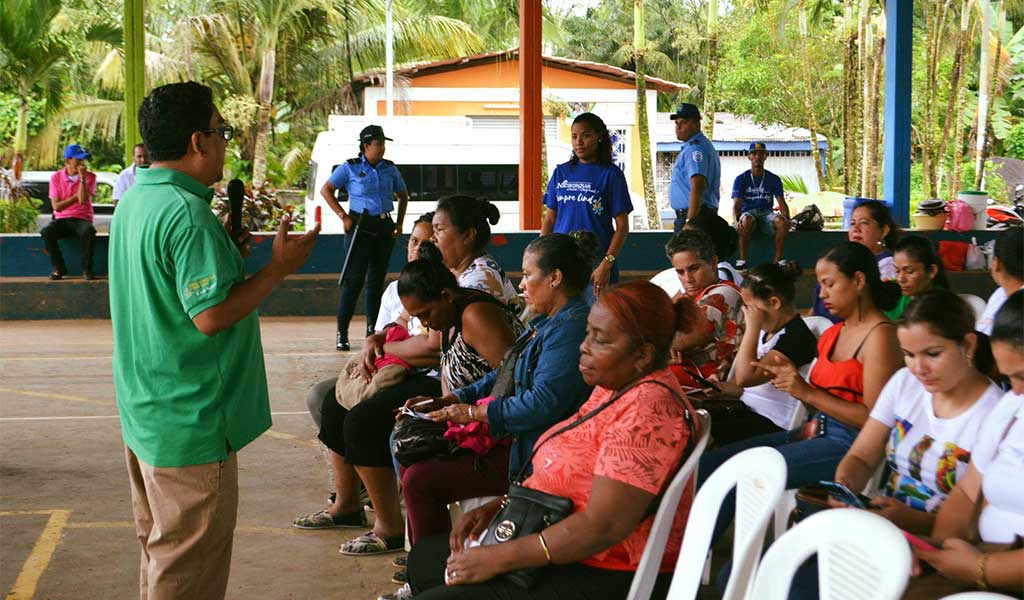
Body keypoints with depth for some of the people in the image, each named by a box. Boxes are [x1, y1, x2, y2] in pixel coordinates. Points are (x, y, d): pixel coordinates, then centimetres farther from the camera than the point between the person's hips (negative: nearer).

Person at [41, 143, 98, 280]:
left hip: (82, 219, -1)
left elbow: (83, 200, -15)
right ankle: (59, 267, -11)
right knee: (46, 232, -30)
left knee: (88, 231, -37)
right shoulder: (56, 177, 2)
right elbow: (56, 206, -4)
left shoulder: (90, 176, 0)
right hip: (62, 220, 1)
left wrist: (82, 177, -17)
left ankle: (86, 268, -18)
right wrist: (76, 196, -8)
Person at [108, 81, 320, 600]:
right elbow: (211, 314, -26)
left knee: (161, 548, 22)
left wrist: (224, 252, 14)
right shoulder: (187, 214, -22)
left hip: (145, 412, 10)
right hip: (190, 423, -10)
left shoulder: (134, 202, 9)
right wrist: (278, 268, -17)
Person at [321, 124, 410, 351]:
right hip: (360, 226, -5)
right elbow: (326, 190, 0)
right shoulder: (350, 168, -2)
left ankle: (373, 329, 17)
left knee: (377, 278, 9)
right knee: (354, 279, -8)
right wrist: (343, 217, -8)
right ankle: (342, 333, -5)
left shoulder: (390, 169, 9)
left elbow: (403, 195, 22)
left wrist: (400, 222, 11)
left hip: (384, 227, 5)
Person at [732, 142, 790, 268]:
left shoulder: (774, 179, 9)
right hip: (748, 212, -2)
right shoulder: (741, 179, 3)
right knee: (747, 220, -39)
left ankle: (777, 260, -26)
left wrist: (787, 218, -17)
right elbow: (736, 205, -6)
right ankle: (742, 260, -33)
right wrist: (736, 221, -28)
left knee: (782, 222, -33)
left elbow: (782, 203, 5)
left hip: (767, 213, 2)